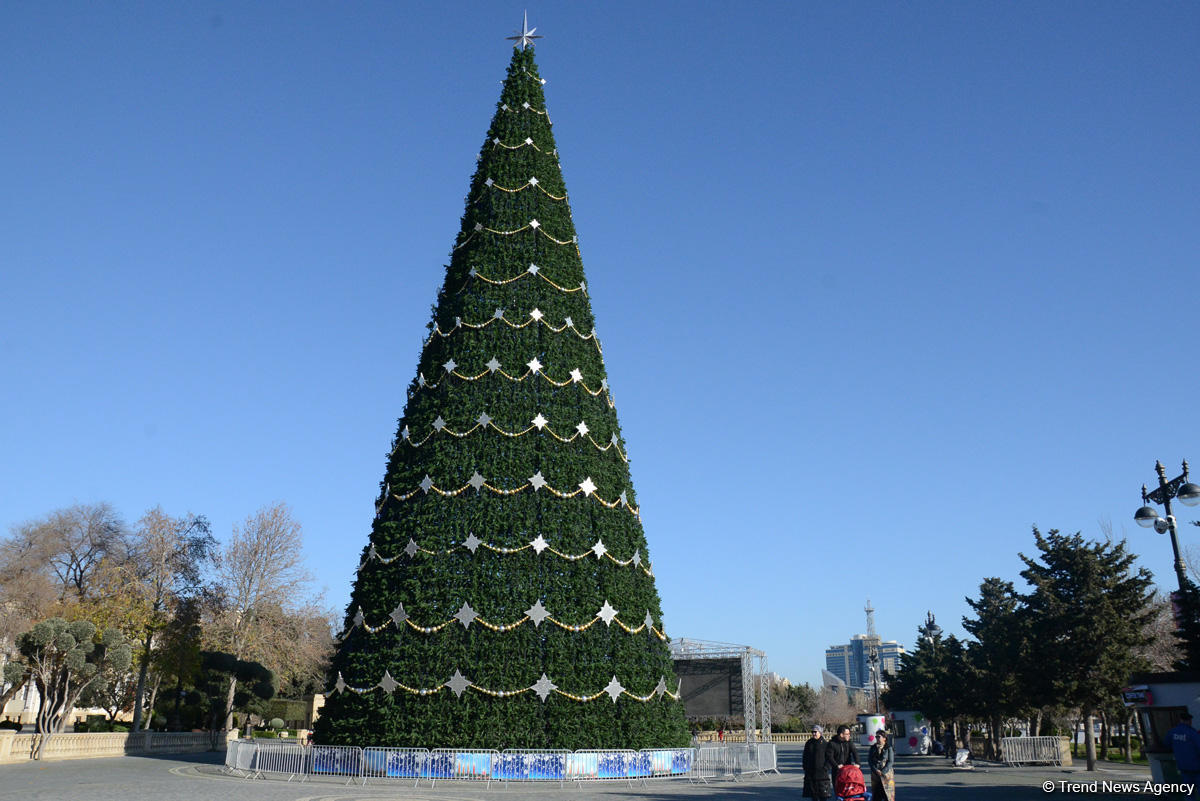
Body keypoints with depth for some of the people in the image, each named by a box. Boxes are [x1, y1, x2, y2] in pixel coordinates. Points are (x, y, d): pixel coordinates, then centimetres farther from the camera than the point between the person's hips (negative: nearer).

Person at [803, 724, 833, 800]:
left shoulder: (825, 743, -3)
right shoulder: (808, 743, 9)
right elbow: (805, 757, 13)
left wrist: (826, 768, -11)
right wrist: (805, 768, 5)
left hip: (821, 771, -4)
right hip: (810, 772, 4)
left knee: (823, 795, -1)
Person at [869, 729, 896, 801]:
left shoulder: (889, 748, -3)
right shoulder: (873, 748, 8)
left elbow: (890, 762, -8)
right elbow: (869, 760, 3)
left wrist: (883, 772, -17)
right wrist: (876, 770, -12)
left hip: (887, 773, -3)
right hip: (875, 775, 3)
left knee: (887, 793, -4)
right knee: (876, 794, 4)